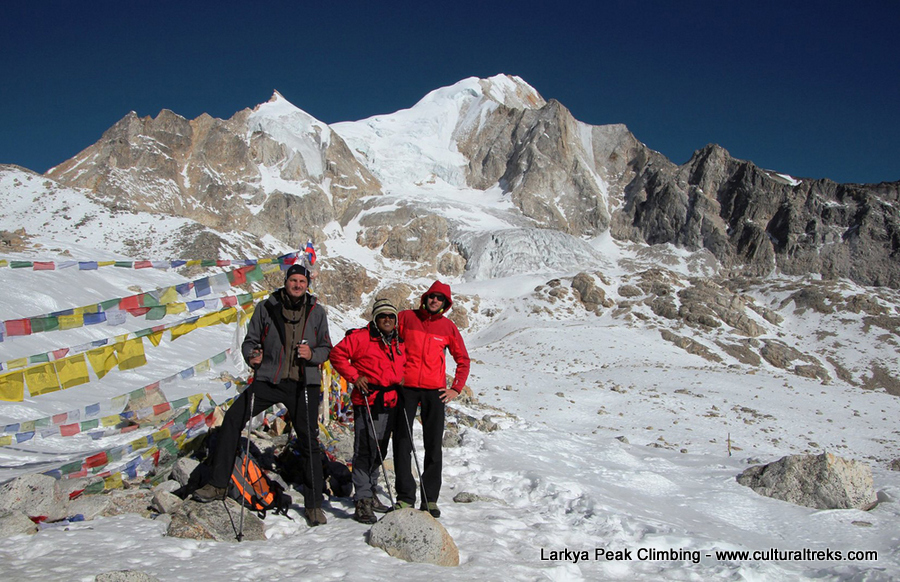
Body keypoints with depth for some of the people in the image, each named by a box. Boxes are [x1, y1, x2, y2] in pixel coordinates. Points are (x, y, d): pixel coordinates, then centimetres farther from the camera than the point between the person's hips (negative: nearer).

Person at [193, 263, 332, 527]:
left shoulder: (316, 312, 5)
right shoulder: (266, 307, 5)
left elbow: (326, 348, 8)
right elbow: (251, 340, 9)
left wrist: (312, 354, -14)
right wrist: (251, 355, -13)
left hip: (303, 383, -1)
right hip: (269, 379, 1)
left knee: (308, 441, -1)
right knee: (232, 419, -14)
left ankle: (313, 504, 11)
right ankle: (218, 485, -2)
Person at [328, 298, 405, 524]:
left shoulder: (399, 343, 15)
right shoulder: (361, 337, -6)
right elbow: (338, 354, -7)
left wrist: (401, 381, 12)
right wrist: (354, 377, -13)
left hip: (390, 403, 7)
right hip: (366, 402, -7)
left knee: (380, 451, 14)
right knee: (365, 450, -11)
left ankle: (369, 493, 28)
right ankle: (363, 502, -8)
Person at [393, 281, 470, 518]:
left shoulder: (448, 327, 8)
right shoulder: (405, 317, 4)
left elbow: (463, 360, 16)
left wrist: (456, 389, 5)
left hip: (434, 391, 1)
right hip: (405, 387, -1)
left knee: (433, 445, 3)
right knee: (402, 442, -2)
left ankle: (430, 499, 10)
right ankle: (405, 496, 4)